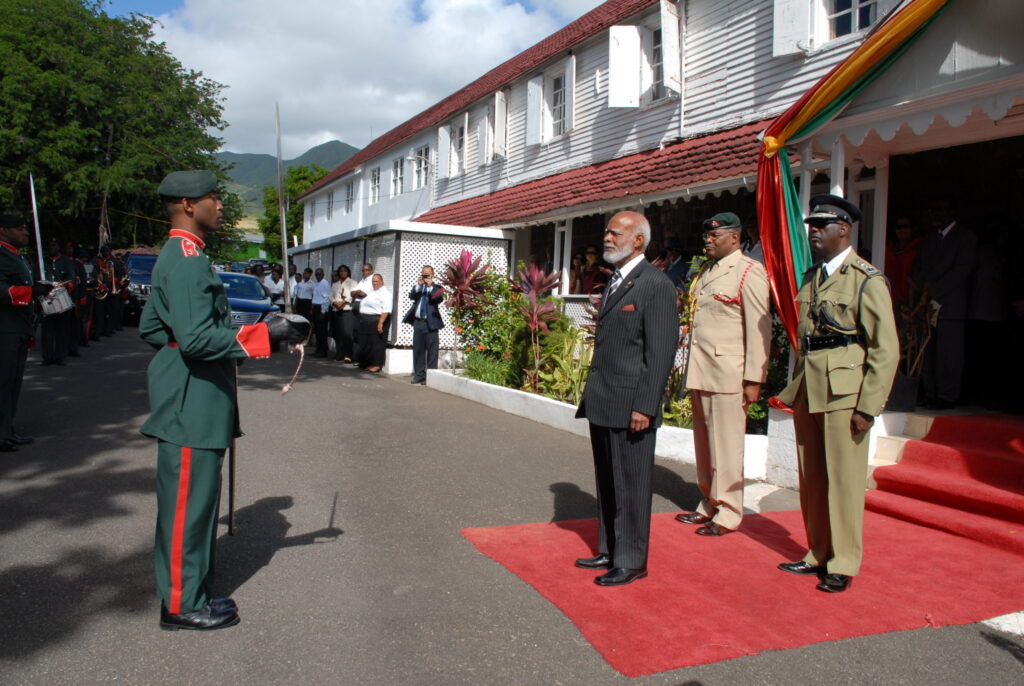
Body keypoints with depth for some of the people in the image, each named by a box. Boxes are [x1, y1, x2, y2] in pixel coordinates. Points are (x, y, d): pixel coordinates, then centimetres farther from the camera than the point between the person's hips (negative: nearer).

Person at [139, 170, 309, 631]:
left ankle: (187, 591, 31)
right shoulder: (187, 261, -18)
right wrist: (266, 333, -22)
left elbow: (150, 329, 22)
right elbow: (198, 338, -26)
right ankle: (182, 605, 14)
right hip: (190, 408, -11)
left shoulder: (176, 257, 15)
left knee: (194, 500, 18)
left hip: (193, 404, 11)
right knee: (188, 502, 1)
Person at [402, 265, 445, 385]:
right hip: (418, 322, 4)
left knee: (431, 351, -3)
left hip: (431, 323, -4)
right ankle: (419, 375, 15)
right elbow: (411, 296, -1)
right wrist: (418, 285, -11)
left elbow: (439, 298, -13)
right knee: (417, 350, 8)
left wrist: (430, 286, -16)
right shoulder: (418, 287, 15)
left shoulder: (437, 288, 5)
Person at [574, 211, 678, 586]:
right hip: (603, 406, 9)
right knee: (607, 484, 16)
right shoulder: (614, 282, 16)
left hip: (630, 407, -9)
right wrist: (593, 395, 18)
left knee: (630, 488, 2)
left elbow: (661, 352, -16)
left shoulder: (656, 285, -12)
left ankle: (631, 561, 14)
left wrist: (644, 407, -19)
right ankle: (609, 551, 29)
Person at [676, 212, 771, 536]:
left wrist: (754, 380, -14)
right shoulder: (706, 270, 17)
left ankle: (727, 515, 11)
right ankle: (709, 505, 25)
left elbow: (759, 329, -10)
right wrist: (692, 370, 15)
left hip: (727, 372, -7)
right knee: (703, 443, 13)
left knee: (725, 446, -1)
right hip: (700, 372, 8)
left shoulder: (750, 272, -6)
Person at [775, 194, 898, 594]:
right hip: (807, 393, 7)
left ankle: (842, 565, 14)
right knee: (811, 480, 12)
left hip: (843, 394, -7)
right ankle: (818, 554, 26)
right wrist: (794, 390, 14)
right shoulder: (810, 279, 15)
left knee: (844, 480, 0)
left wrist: (869, 407, -14)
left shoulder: (867, 280, -6)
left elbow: (886, 350, -9)